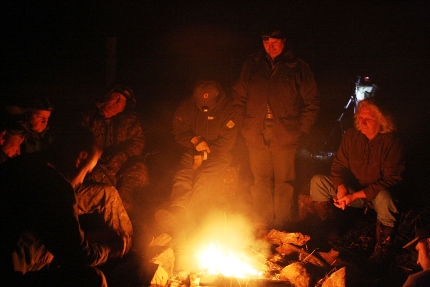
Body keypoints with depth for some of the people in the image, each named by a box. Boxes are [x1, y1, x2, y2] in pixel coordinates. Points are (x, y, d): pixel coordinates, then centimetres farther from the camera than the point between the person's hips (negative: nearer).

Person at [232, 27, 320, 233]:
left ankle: (283, 229, 11)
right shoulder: (251, 66, 10)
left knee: (284, 183, 2)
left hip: (285, 138, -2)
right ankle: (261, 226, 17)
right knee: (260, 182, 7)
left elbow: (312, 102, 4)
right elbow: (239, 98, 15)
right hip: (256, 137, 2)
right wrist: (245, 126, 6)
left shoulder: (298, 69, 3)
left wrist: (300, 130, -4)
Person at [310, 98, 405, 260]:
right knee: (317, 181, -13)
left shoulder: (391, 142, -18)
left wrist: (355, 195, -25)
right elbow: (339, 165, 3)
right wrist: (341, 189, -18)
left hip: (377, 193, -4)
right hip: (352, 189, 4)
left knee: (384, 197, -40)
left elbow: (391, 180, -20)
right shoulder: (351, 135, -4)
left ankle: (381, 251, -18)